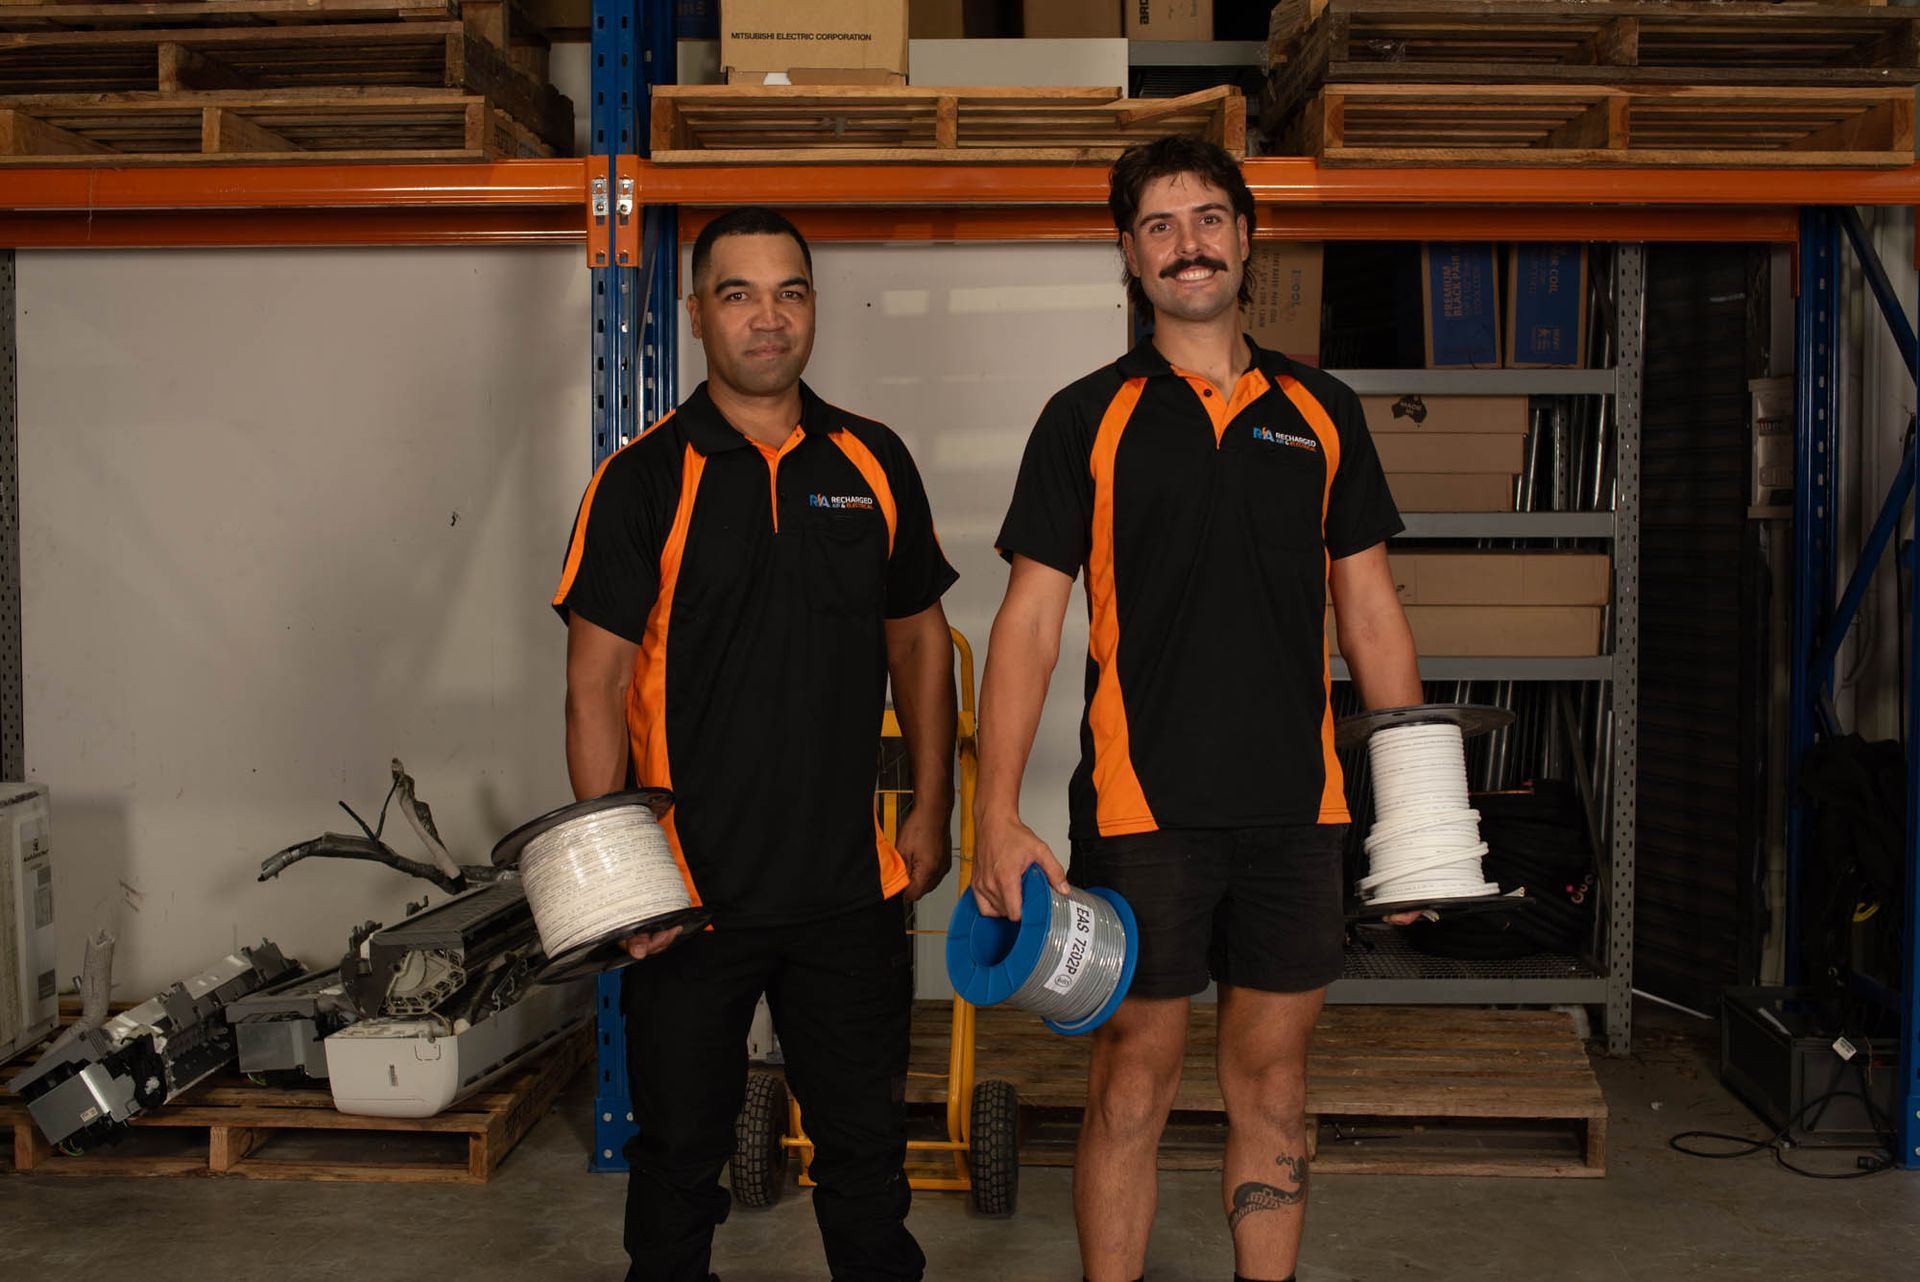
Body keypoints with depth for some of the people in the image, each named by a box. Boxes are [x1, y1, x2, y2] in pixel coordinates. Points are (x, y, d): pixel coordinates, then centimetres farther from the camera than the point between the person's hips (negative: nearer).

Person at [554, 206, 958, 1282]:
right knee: (681, 1147, 13)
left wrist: (933, 811, 9)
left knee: (867, 1141, 14)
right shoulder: (646, 478, -5)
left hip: (852, 880, 3)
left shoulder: (874, 463, 5)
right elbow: (597, 680, -7)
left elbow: (919, 639, 13)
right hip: (690, 886, -2)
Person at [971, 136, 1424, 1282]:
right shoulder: (1087, 419, 2)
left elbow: (1370, 611, 13)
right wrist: (999, 817, -9)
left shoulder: (1322, 412, 10)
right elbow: (1030, 622, -1)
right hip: (1140, 804, -2)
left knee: (1274, 1071, 11)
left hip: (1296, 804, 3)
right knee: (1135, 1074, 5)